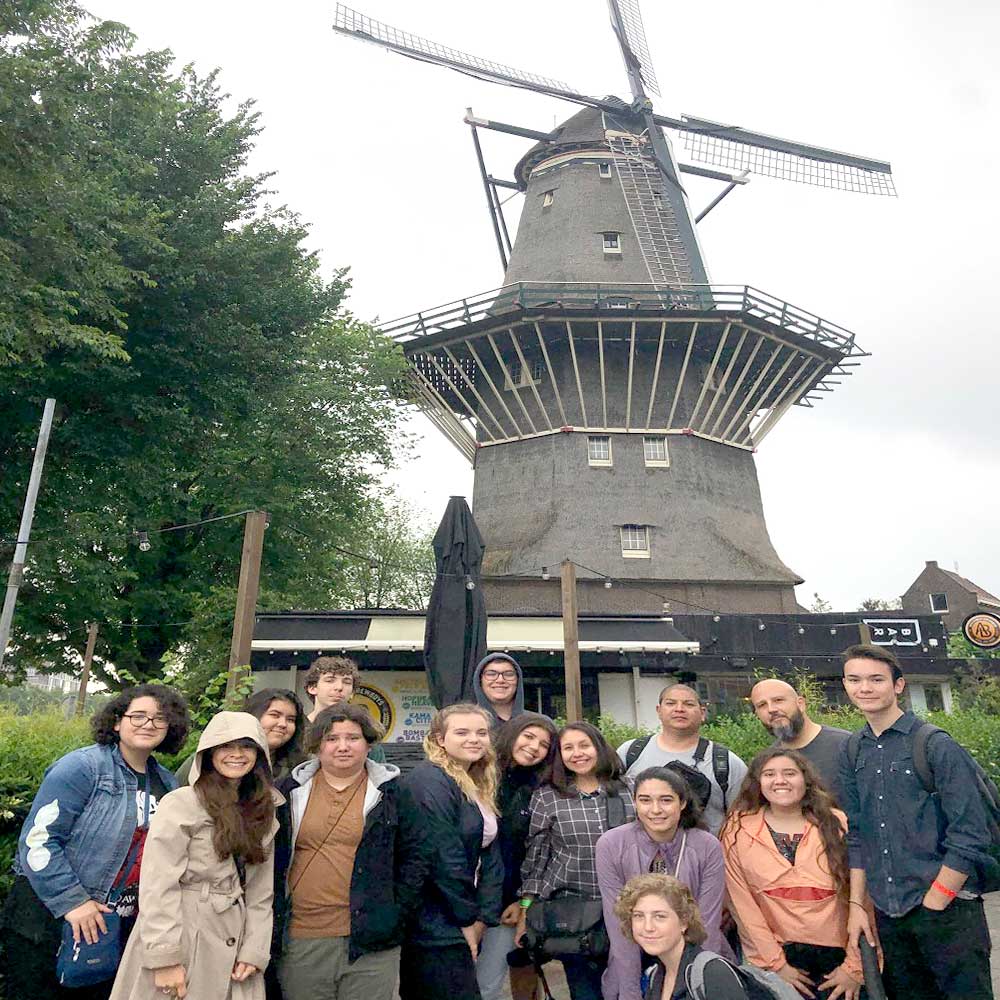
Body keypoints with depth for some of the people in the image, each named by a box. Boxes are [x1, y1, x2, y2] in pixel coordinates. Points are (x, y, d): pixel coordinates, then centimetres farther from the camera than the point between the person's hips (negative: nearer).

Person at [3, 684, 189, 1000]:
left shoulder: (166, 783, 4)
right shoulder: (82, 768, -16)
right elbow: (38, 839, -19)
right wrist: (71, 902, -22)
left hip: (116, 929, 6)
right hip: (49, 922, -6)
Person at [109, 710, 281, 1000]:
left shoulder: (264, 813, 8)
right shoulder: (180, 804, -11)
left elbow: (262, 891, 6)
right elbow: (158, 886, -15)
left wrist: (255, 951, -4)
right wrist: (165, 957, -19)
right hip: (178, 942, -5)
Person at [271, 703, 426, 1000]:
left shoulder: (391, 792, 2)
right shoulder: (291, 791, 5)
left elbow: (413, 857, 3)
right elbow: (270, 857, 11)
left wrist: (397, 913, -3)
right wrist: (274, 919, 7)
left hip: (370, 941, -1)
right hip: (299, 940, 1)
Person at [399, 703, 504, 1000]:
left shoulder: (480, 788, 10)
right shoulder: (429, 780, -18)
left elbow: (491, 856, 7)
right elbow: (443, 857, -22)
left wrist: (484, 917, -3)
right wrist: (467, 919, -13)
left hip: (465, 927, 9)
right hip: (436, 930, -9)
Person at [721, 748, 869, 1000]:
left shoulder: (836, 825, -5)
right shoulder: (738, 830, -6)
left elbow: (862, 897, -4)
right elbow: (743, 903, -5)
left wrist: (855, 965, -7)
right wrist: (776, 963, -7)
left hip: (836, 957, 1)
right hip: (772, 957, 0)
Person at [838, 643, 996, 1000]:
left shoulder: (936, 744, -10)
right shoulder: (852, 752, 5)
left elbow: (969, 835, -12)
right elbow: (855, 836, 10)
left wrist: (932, 904, -12)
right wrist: (856, 904, 5)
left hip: (948, 908, -5)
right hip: (886, 915, 5)